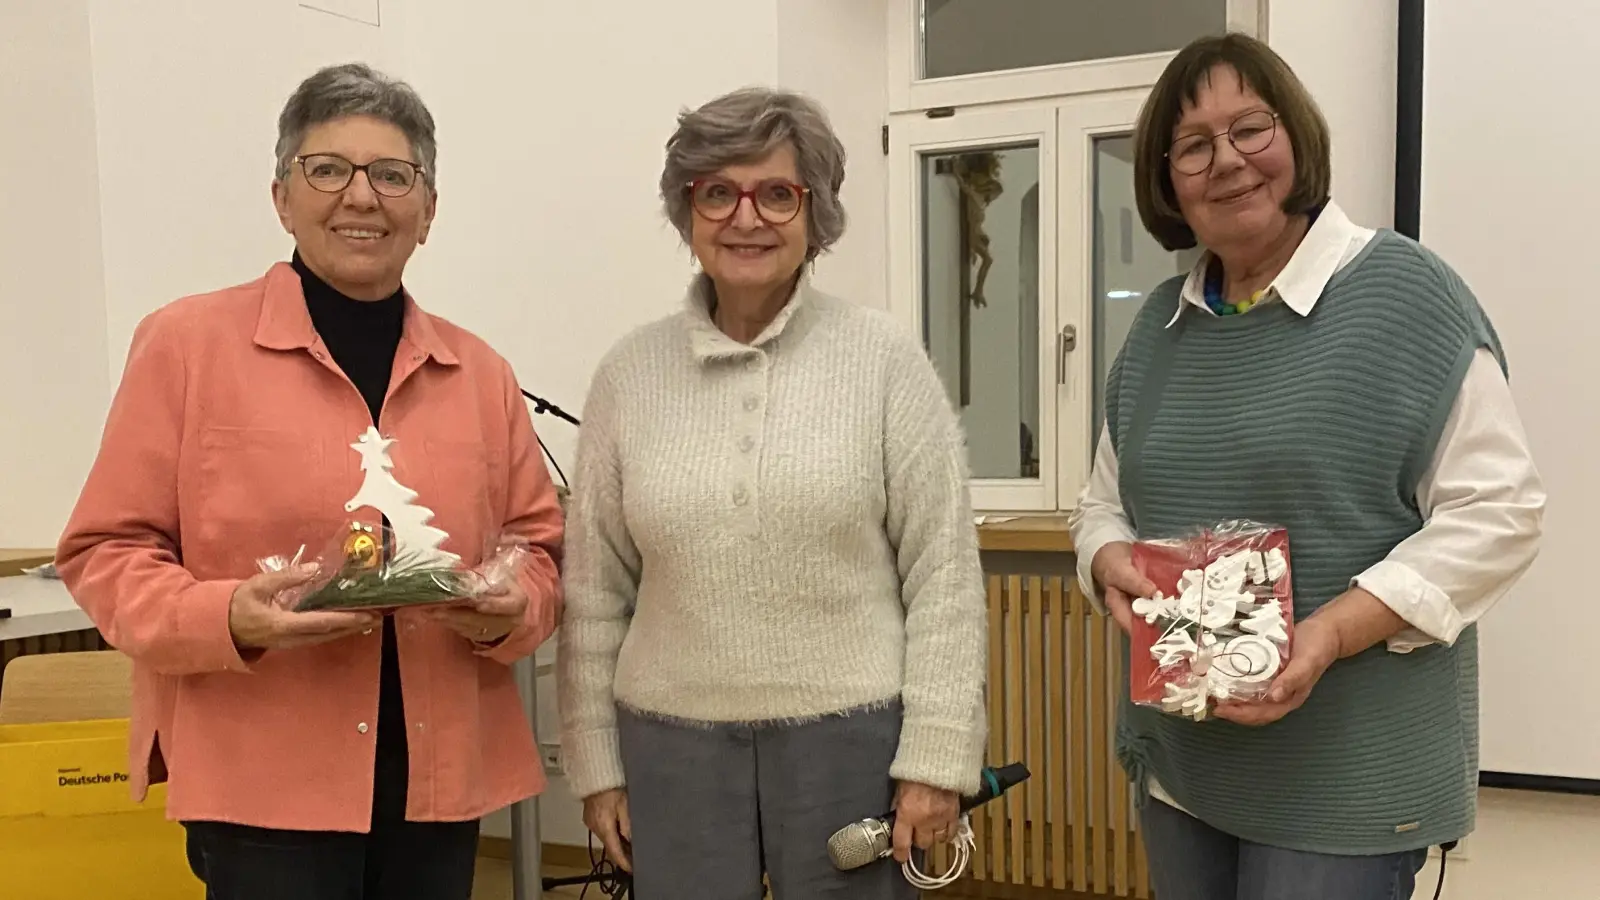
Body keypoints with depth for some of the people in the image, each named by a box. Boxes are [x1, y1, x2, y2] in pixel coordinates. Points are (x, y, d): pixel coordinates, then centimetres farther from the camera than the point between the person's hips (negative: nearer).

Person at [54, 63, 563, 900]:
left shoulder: (479, 371, 7)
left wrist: (512, 609, -9)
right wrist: (227, 618, -20)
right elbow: (106, 550, -2)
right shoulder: (186, 342, -3)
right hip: (263, 785, -4)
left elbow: (538, 547, 13)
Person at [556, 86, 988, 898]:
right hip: (671, 743, 2)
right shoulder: (629, 373, 3)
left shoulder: (884, 358, -4)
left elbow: (943, 573, -5)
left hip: (851, 736, -2)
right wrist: (596, 761, 6)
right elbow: (594, 589, 6)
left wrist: (935, 756, -8)